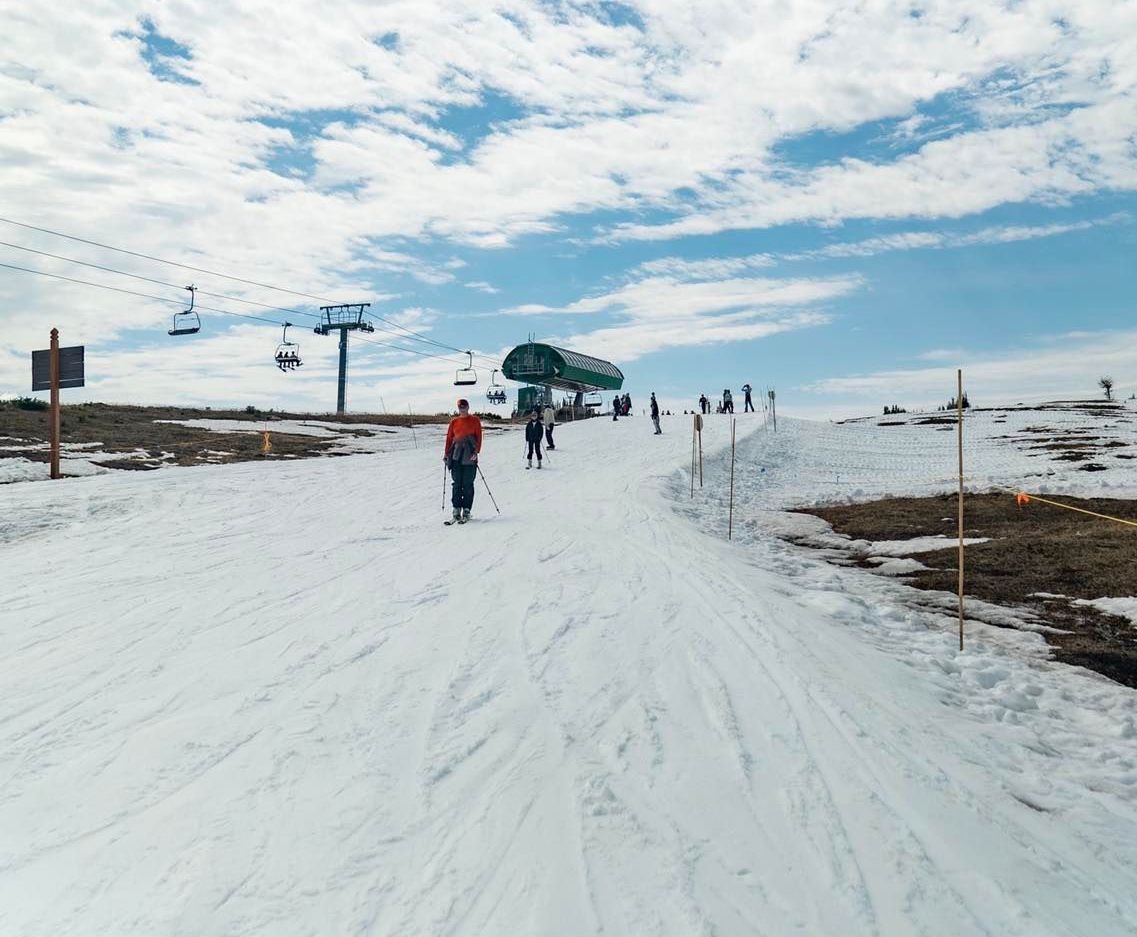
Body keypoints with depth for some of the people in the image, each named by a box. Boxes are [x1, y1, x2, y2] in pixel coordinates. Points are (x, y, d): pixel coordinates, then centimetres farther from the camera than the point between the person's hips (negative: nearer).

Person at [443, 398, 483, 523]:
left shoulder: (474, 420, 6)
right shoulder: (454, 422, 14)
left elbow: (478, 437, 1)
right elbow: (449, 438, 15)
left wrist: (476, 451, -11)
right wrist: (446, 453, 8)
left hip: (469, 456, -3)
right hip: (456, 455, 3)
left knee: (468, 484, -2)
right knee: (457, 484, 0)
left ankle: (466, 510, 2)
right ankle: (457, 510, 3)